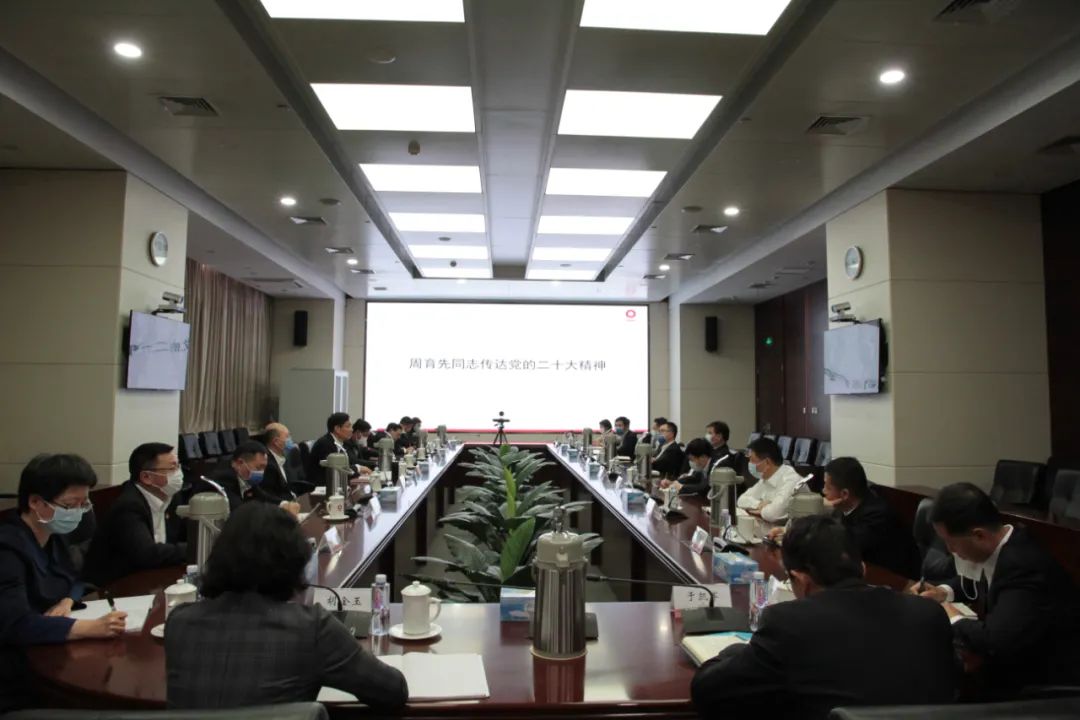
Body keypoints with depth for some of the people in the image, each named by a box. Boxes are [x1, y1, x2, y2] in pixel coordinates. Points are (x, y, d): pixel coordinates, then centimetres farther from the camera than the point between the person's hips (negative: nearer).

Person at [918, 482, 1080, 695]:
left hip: (1049, 677, -8)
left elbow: (996, 641, -40)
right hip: (1021, 656, 8)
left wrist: (954, 619, -21)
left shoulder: (1024, 567, -31)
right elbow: (981, 582, 18)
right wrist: (945, 592, 0)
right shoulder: (1001, 543, -4)